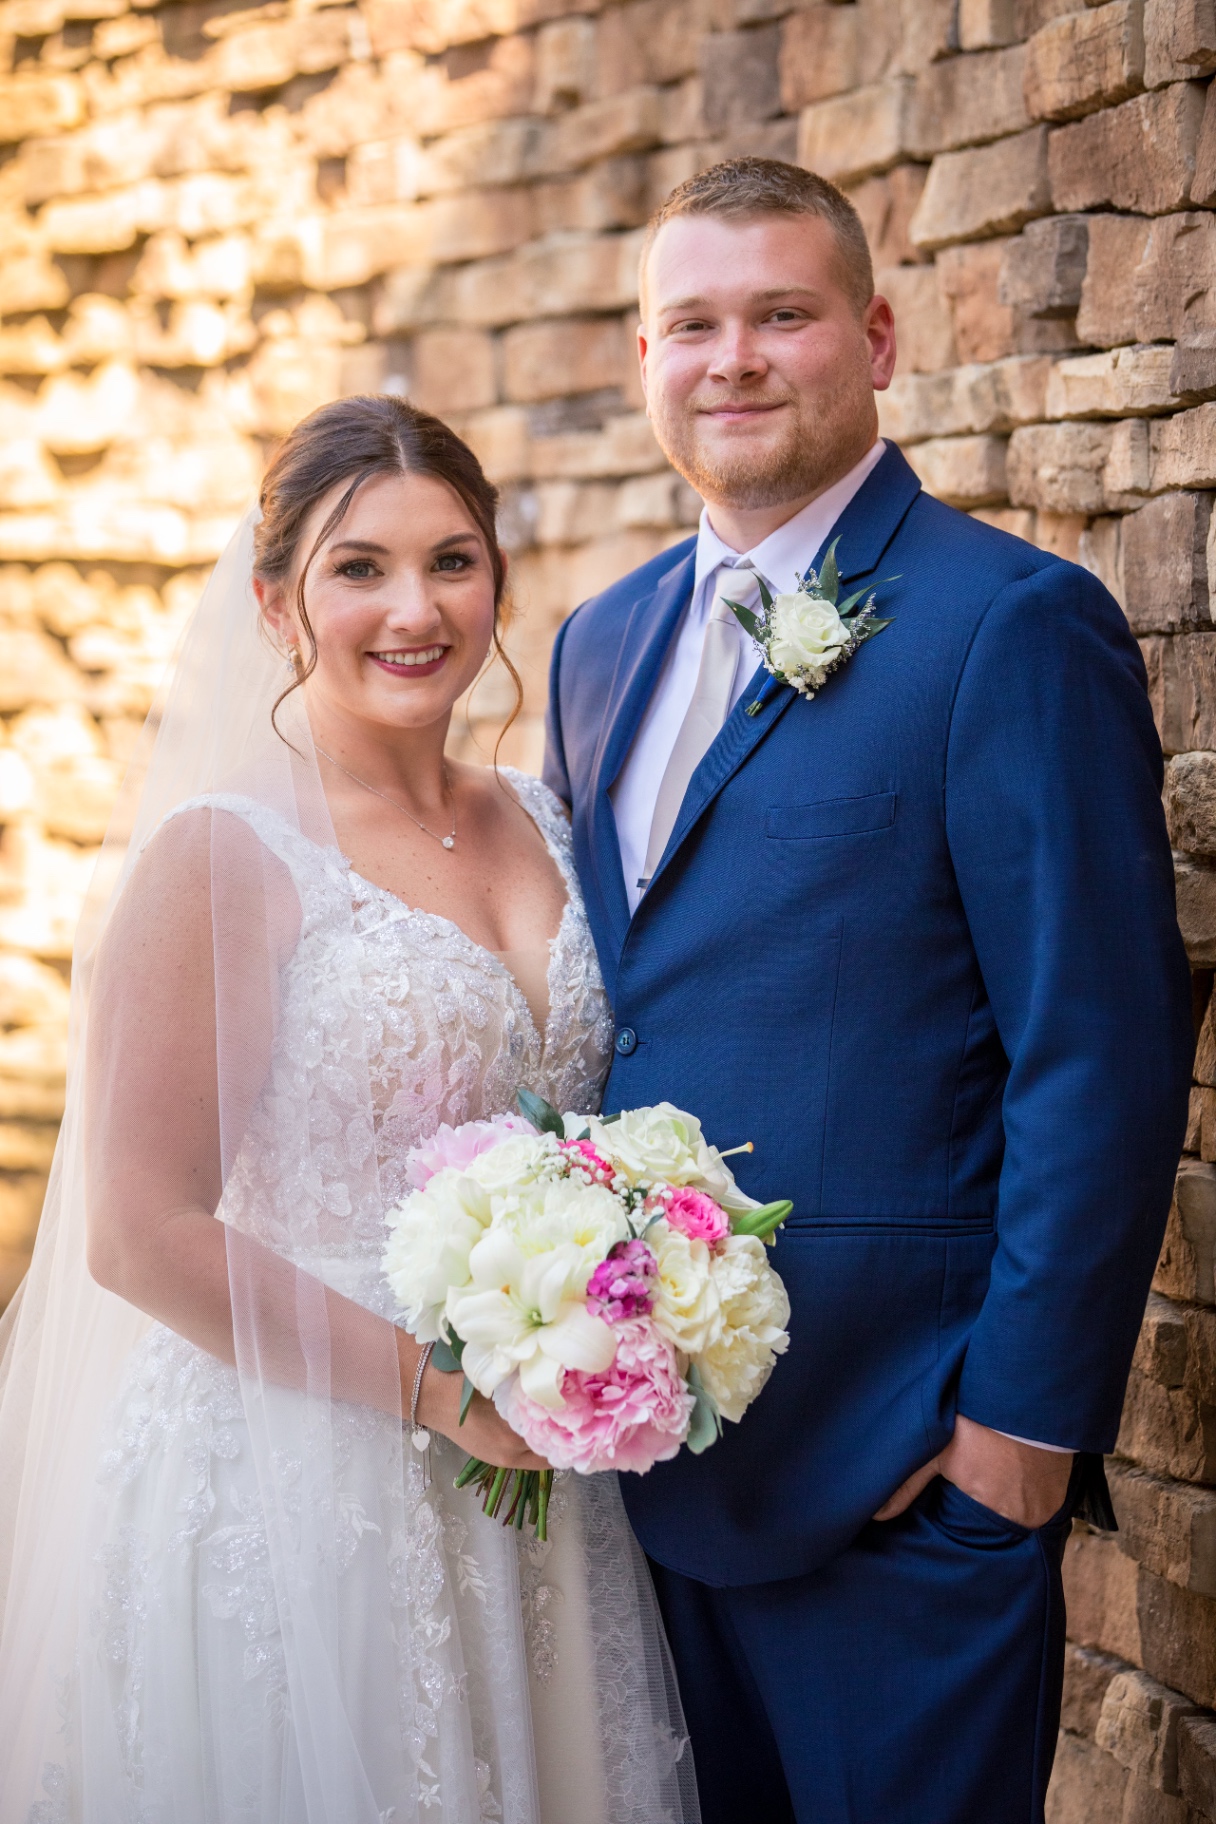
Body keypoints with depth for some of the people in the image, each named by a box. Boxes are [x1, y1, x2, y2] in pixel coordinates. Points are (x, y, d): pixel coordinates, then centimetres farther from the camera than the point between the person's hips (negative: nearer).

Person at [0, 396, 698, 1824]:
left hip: (524, 1483, 6)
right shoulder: (221, 854, -12)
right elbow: (140, 1235, -14)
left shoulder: (544, 826, 7)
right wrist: (430, 1382, -17)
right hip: (291, 1491, -6)